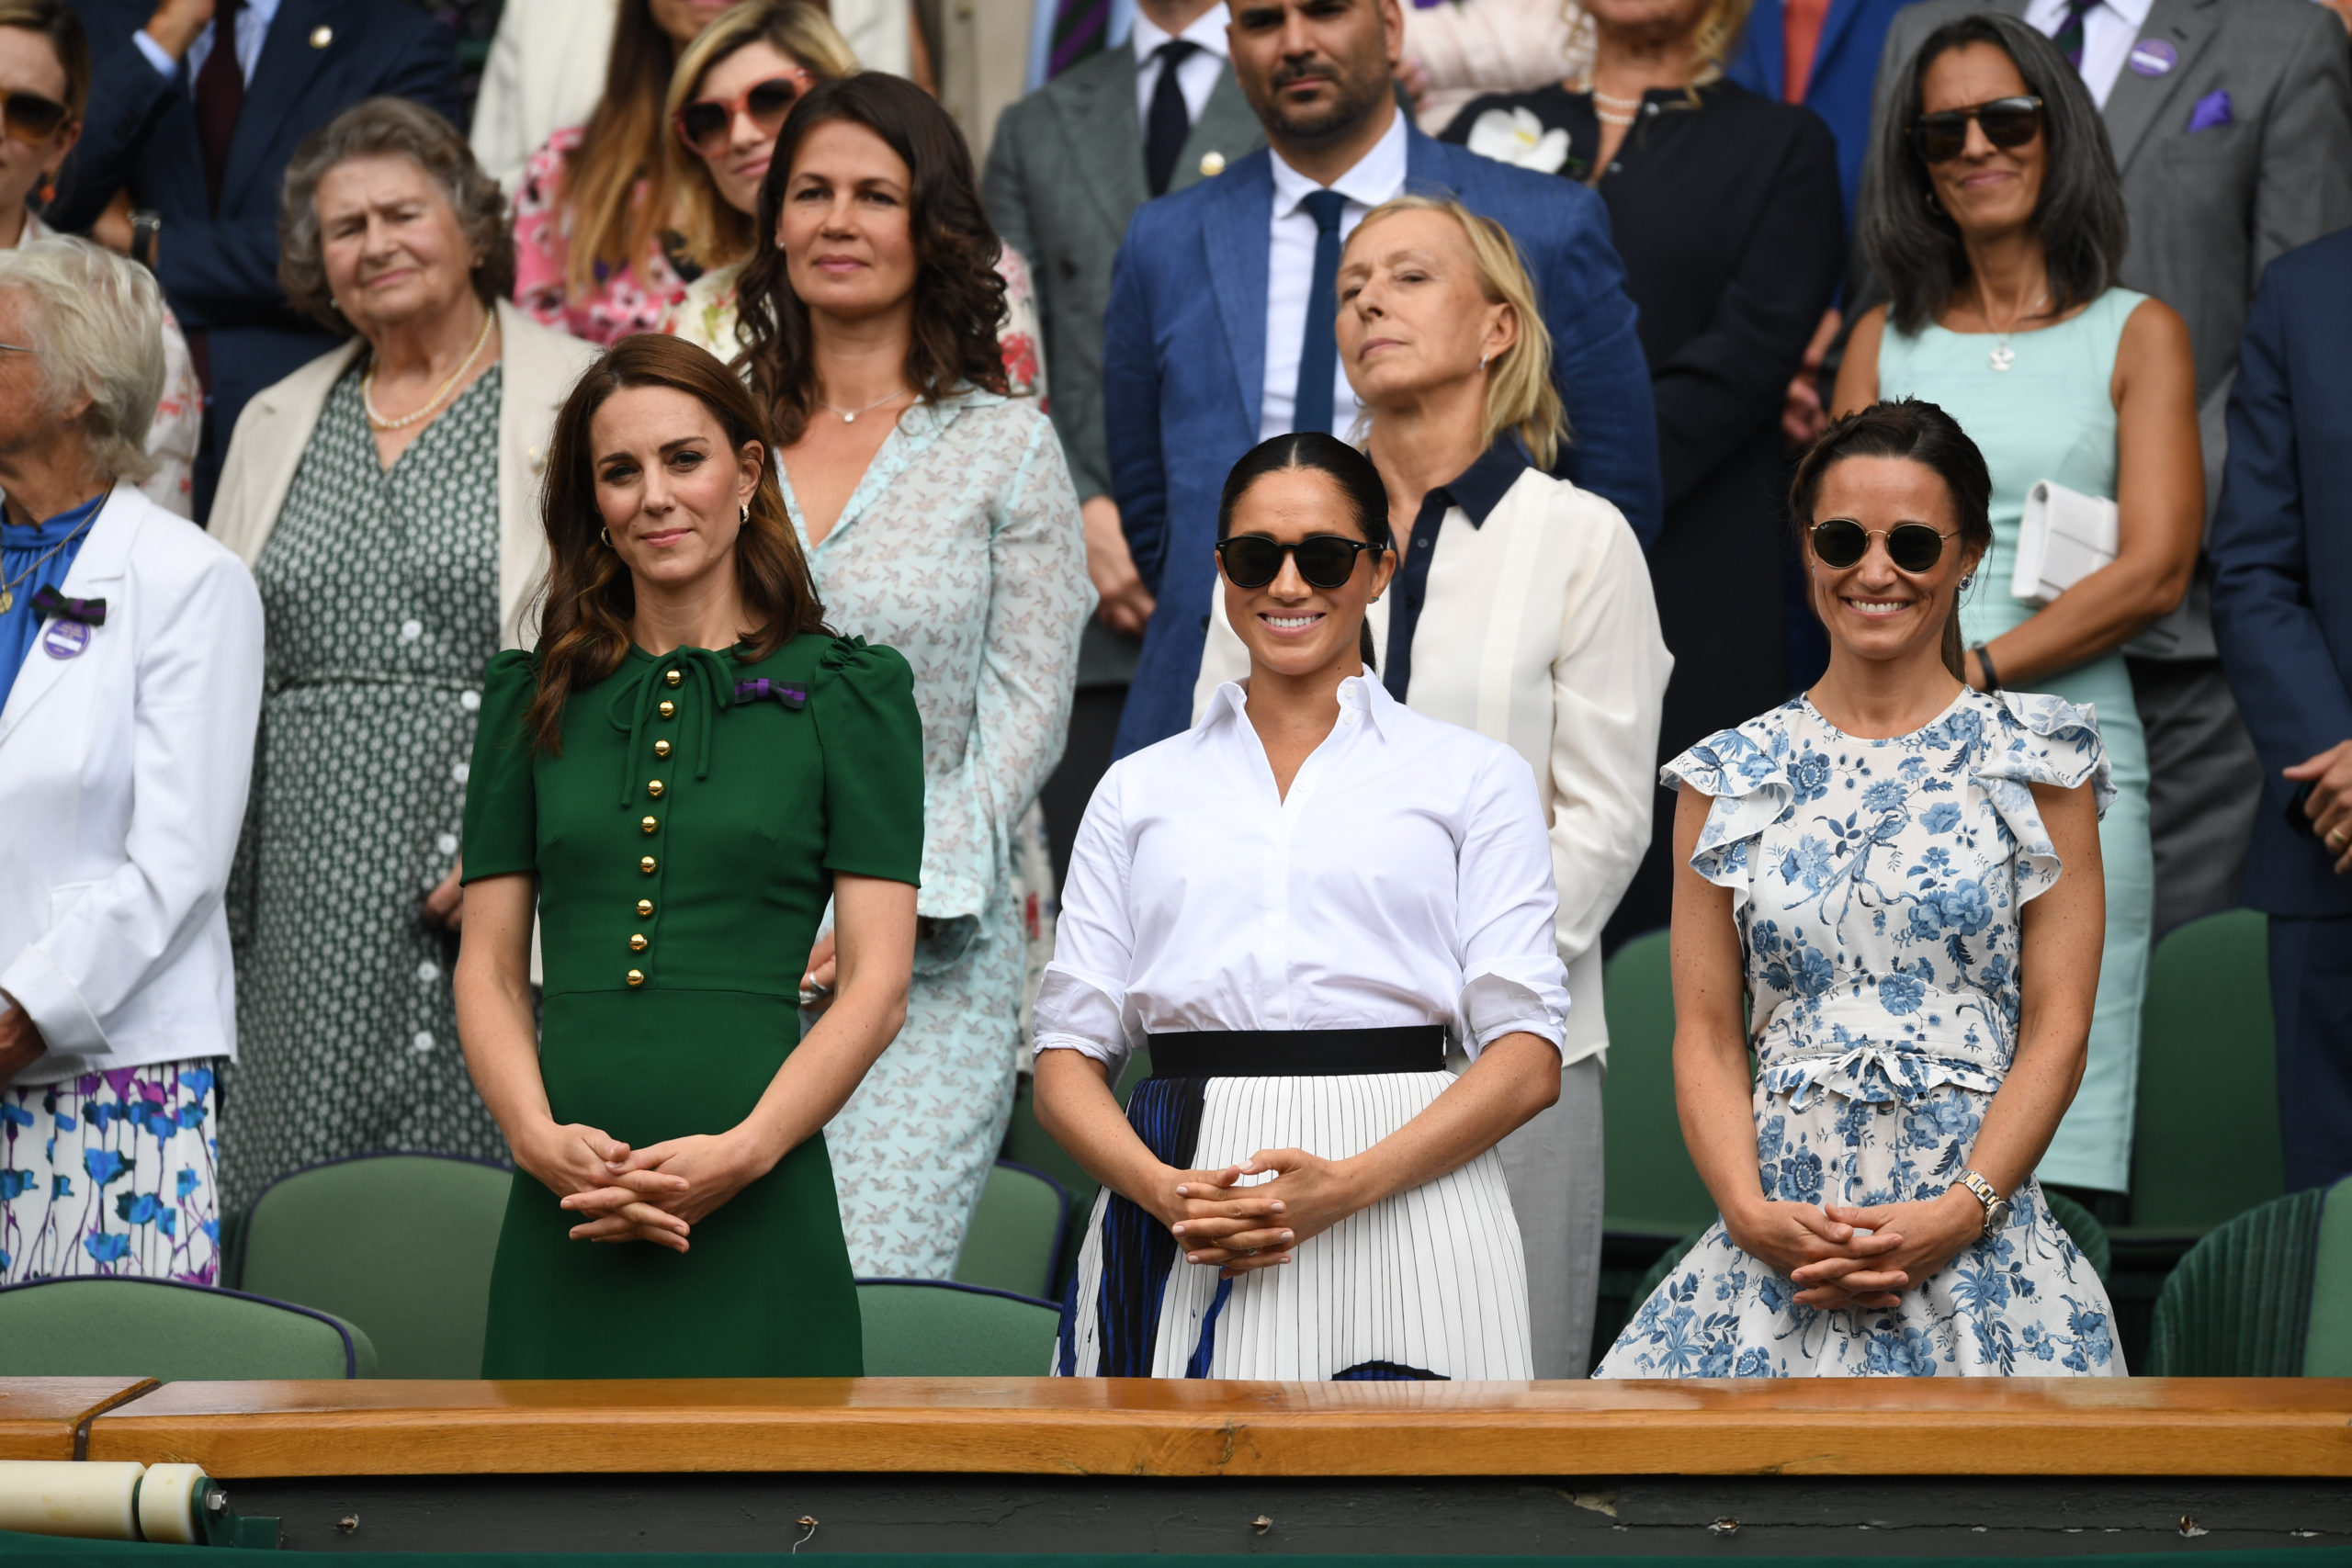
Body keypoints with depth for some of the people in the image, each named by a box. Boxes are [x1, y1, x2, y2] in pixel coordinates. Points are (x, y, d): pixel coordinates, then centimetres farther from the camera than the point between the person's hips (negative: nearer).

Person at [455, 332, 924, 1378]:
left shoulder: (846, 692, 4)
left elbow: (877, 984, -2)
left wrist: (741, 1154, -14)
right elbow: (489, 967, 10)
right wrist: (540, 1137, -8)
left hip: (754, 1216, -2)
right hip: (564, 1219, 3)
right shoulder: (536, 698, 13)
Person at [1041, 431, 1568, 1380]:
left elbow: (1527, 1057, 1)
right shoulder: (1139, 790, 16)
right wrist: (1166, 1193, -11)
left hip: (1402, 1212, -1)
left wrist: (1345, 1187, -14)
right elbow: (1068, 1058, 10)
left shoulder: (1473, 777, 9)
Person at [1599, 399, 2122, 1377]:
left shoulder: (2032, 762, 4)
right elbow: (1706, 1032, 7)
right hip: (1777, 1242, 1)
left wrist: (1962, 1214, -14)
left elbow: (2057, 1028, -1)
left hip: (1978, 1238, -1)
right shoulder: (1730, 777, 10)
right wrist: (1750, 1212, -10)